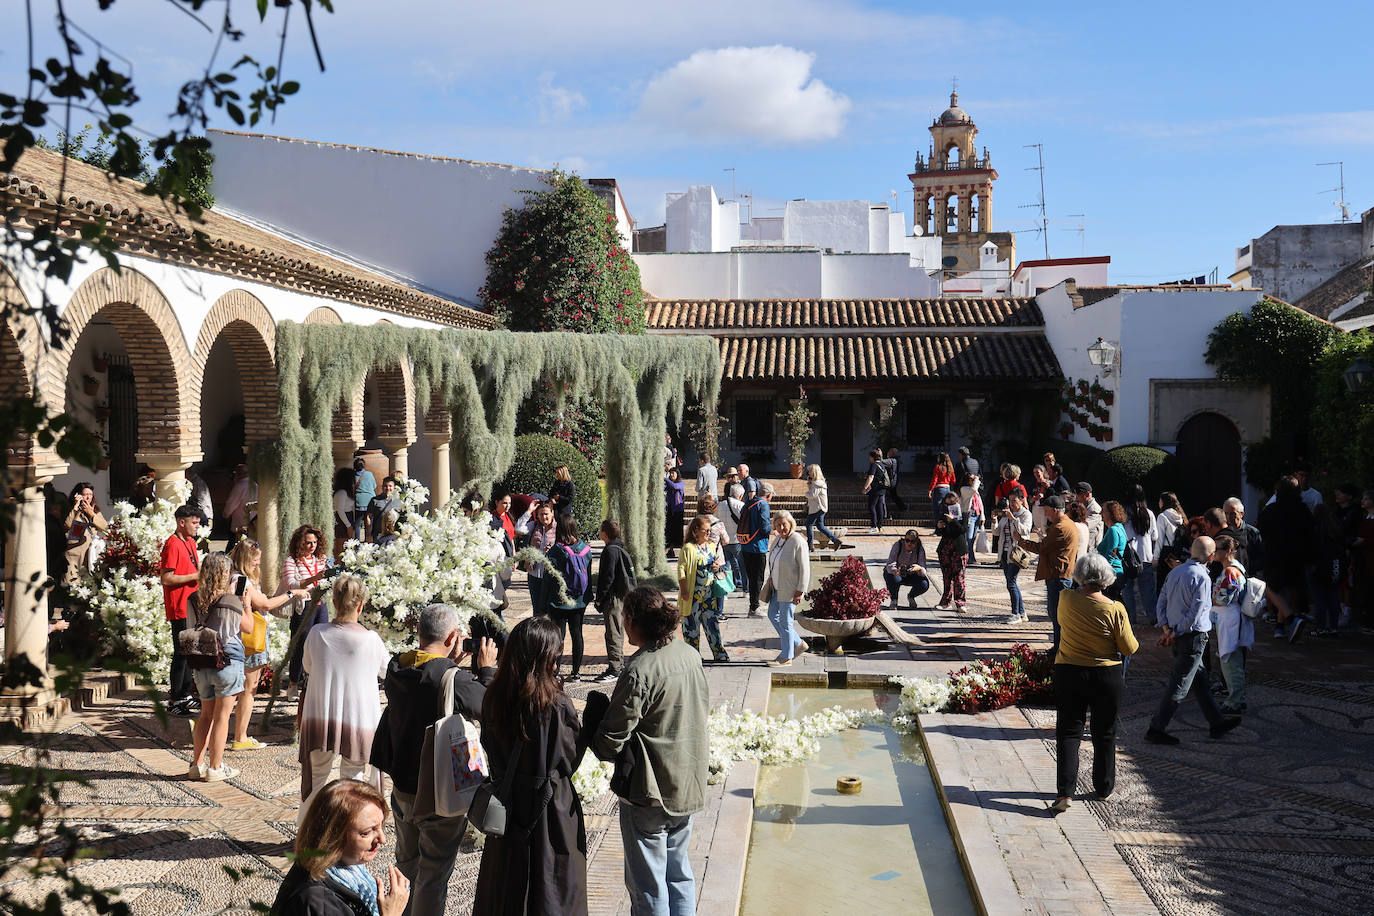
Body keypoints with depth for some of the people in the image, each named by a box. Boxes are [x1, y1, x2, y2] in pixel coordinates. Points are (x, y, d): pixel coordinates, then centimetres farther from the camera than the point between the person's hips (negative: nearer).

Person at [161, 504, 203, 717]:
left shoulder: (191, 543, 16)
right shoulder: (172, 545, -14)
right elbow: (166, 578, -20)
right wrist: (195, 576, -18)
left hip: (192, 607, 9)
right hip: (179, 608, -9)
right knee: (181, 653, -6)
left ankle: (185, 694, 23)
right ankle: (174, 701, 0)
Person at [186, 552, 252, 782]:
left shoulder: (194, 600, -1)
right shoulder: (231, 601, -15)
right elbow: (248, 627, -2)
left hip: (200, 664, 5)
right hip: (227, 662, -5)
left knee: (206, 714, 18)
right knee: (222, 716, 4)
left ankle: (197, 764, 20)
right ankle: (215, 768, 9)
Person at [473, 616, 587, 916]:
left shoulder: (493, 698, -7)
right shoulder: (556, 704, -22)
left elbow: (491, 750, 4)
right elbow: (571, 758, -11)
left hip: (507, 805, 5)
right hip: (551, 809, -5)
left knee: (505, 885, 20)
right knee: (552, 891, 11)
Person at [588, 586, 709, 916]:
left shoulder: (638, 671, -23)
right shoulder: (691, 656, 0)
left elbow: (610, 742, -19)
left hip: (649, 792, -7)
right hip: (689, 786, 7)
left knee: (648, 886, 7)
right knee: (679, 873, 21)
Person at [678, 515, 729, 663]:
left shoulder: (711, 546, 10)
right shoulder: (689, 548, -11)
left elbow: (719, 560, 25)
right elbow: (681, 569, -13)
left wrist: (718, 566, 0)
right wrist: (684, 591, -17)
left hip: (709, 593, 6)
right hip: (694, 593, -6)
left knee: (712, 622, 8)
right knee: (692, 623, 2)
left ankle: (719, 653, 12)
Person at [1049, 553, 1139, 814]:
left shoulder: (1066, 600, -9)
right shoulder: (1115, 609, -14)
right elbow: (1129, 649, -7)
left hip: (1069, 674, 0)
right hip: (1106, 676, 0)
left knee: (1068, 733, 4)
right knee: (1105, 734, 17)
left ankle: (1064, 792, -9)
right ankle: (1104, 788, 30)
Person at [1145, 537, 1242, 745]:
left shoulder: (1176, 571, 6)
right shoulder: (1202, 578, -18)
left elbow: (1161, 603, 7)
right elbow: (1194, 613, -21)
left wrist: (1167, 629, 0)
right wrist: (1175, 634, -11)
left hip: (1178, 639, 9)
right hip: (1193, 637, -9)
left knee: (1200, 678, 20)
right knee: (1179, 687, -1)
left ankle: (1217, 722, 32)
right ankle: (1156, 729, 2)